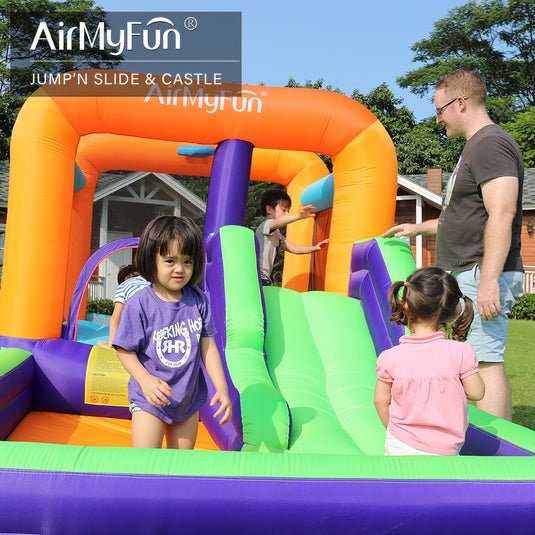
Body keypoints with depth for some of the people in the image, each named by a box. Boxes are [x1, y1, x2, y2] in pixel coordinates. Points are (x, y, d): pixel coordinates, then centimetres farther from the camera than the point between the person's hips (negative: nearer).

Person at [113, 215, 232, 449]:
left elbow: (208, 346, 0)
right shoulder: (139, 304, -15)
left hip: (189, 398, 4)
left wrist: (222, 388, -7)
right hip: (150, 399, -3)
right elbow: (125, 350, -11)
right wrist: (145, 379, -26)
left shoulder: (198, 301, -4)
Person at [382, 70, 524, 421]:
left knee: (486, 362, -10)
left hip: (482, 276, -11)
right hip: (468, 275, 11)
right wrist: (418, 228, 36)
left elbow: (501, 216, -23)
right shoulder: (477, 146, 22)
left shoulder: (491, 144, -12)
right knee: (484, 361, 14)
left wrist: (489, 280, -28)